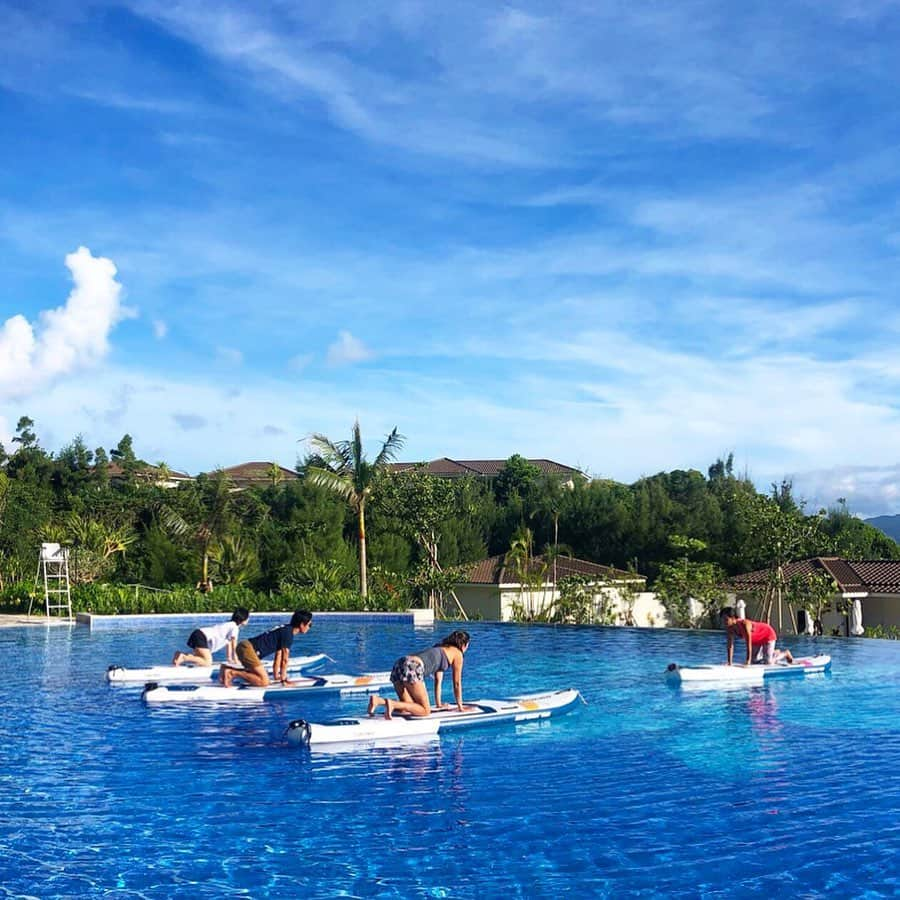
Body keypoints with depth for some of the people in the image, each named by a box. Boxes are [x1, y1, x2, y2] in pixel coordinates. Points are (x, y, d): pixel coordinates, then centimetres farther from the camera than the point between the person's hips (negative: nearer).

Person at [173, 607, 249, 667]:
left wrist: (229, 658, 24)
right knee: (207, 663, -17)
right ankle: (183, 657, -23)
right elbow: (234, 646, -5)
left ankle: (181, 655, 3)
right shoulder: (235, 627, -5)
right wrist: (235, 660, 4)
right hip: (202, 637, -10)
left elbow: (228, 643, 27)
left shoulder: (229, 625, 24)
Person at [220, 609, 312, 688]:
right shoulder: (288, 633, -11)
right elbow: (285, 659, -8)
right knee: (264, 682, -15)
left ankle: (228, 669, 14)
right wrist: (283, 679, 0)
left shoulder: (285, 630, 19)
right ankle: (232, 673, -16)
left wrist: (276, 676, 22)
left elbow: (278, 656, 23)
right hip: (247, 648, -10)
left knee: (258, 675, 25)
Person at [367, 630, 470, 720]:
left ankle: (377, 700, -7)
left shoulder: (441, 649, 35)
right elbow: (457, 683, 16)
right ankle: (392, 704, -24)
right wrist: (460, 707, 26)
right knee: (426, 711, -5)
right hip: (413, 668, -8)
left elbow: (438, 680, 40)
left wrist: (438, 704, 44)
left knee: (410, 707, 12)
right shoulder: (457, 654, 13)